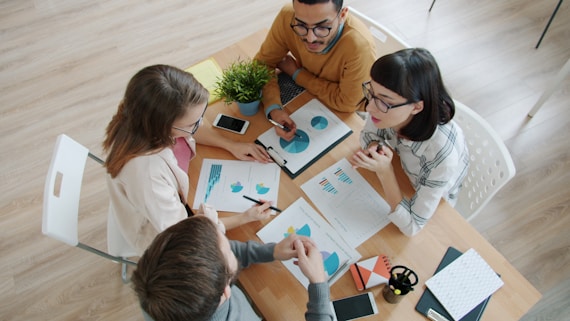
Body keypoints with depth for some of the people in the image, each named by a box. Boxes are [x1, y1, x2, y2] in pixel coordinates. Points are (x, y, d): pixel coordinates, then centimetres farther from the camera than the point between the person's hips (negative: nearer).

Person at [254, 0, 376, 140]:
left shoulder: (360, 46, -35)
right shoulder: (287, 17, -23)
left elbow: (346, 102, -24)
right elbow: (263, 64, -13)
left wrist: (296, 73, -19)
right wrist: (273, 109, -30)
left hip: (345, 115, -2)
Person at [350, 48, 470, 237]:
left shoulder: (442, 154, -42)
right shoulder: (387, 107, -31)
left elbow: (411, 226, -30)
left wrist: (385, 172, -40)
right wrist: (374, 149, -29)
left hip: (432, 207, -3)